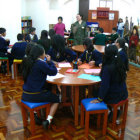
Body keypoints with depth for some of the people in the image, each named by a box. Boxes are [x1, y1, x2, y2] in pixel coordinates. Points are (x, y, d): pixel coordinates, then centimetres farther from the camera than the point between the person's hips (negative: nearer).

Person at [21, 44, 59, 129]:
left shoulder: (27, 61, 4)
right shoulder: (41, 63, -19)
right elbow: (54, 72, -10)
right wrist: (49, 61, 1)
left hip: (25, 95, 7)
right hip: (36, 95, -7)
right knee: (56, 99, 15)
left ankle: (34, 113, 23)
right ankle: (48, 120, 0)